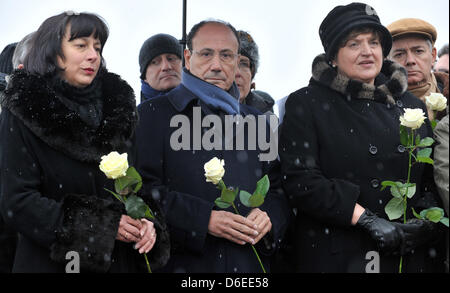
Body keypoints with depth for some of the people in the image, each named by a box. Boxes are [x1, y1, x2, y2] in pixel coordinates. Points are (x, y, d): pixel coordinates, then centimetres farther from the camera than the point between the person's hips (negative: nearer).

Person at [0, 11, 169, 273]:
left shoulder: (117, 107, 5)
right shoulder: (22, 114, -9)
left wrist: (147, 222, -13)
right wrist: (102, 225, -20)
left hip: (121, 260, 5)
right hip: (51, 262, -4)